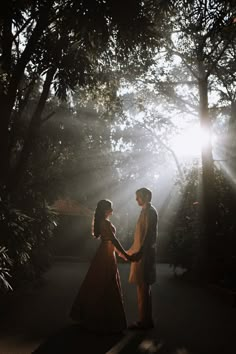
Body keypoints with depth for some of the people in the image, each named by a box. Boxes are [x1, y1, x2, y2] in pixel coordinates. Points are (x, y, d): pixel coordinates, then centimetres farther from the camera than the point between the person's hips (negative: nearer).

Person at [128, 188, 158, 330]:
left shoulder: (150, 211, -12)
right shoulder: (147, 211, 17)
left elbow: (148, 235, -20)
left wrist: (139, 252, -24)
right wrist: (134, 251, 22)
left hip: (144, 254, -10)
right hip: (143, 254, 10)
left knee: (143, 288, -5)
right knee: (145, 288, 14)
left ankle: (145, 321, 3)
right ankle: (146, 320, 22)